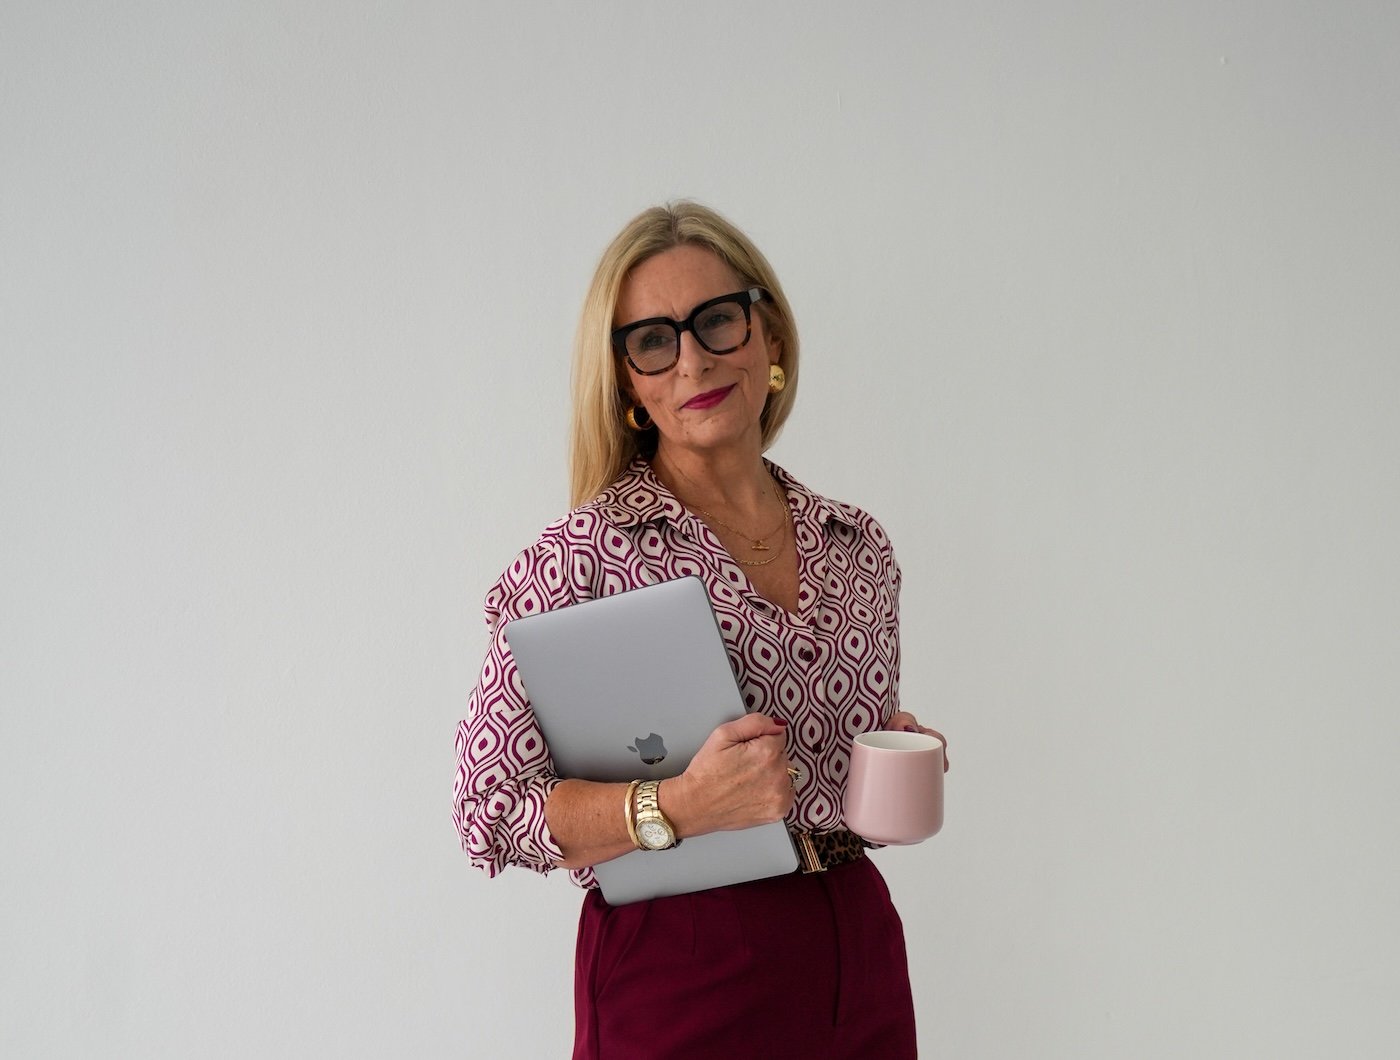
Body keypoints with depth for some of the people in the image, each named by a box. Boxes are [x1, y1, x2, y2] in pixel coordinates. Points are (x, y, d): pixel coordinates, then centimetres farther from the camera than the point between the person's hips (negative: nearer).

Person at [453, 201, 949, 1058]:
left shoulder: (859, 547, 5)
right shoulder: (578, 558, -11)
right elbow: (492, 812, -11)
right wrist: (678, 808, -24)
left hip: (858, 953, 5)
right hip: (681, 970, -4)